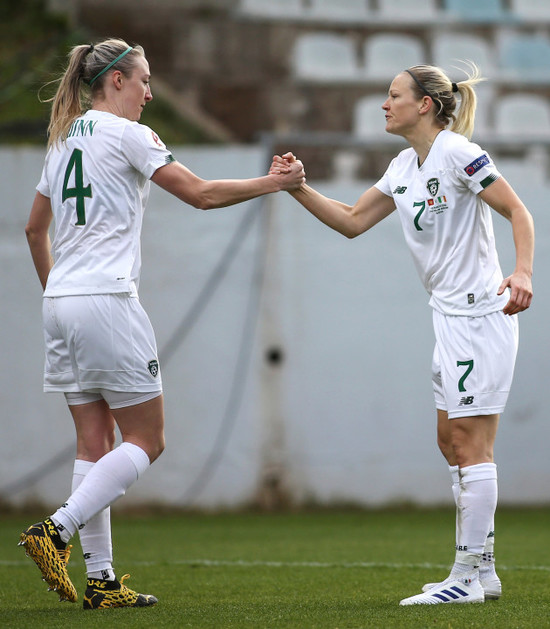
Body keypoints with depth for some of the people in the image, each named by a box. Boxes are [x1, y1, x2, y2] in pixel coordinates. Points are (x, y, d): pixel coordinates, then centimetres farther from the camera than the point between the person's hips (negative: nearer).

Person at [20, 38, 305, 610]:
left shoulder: (65, 139, 17)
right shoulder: (127, 134, -6)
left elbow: (34, 227, 25)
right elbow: (201, 193, -9)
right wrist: (274, 182, 0)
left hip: (61, 303, 8)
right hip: (106, 301, -8)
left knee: (95, 442, 7)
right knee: (145, 439, -1)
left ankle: (100, 580, 4)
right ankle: (56, 530, -15)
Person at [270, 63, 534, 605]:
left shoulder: (457, 152, -13)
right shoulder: (404, 167, 13)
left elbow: (517, 212, -14)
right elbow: (352, 222, 17)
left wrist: (522, 273, -27)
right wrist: (298, 189, 6)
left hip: (481, 313, -10)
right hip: (450, 316, 10)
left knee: (469, 443, -8)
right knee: (452, 443, 11)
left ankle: (469, 576, -6)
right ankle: (480, 573, 16)